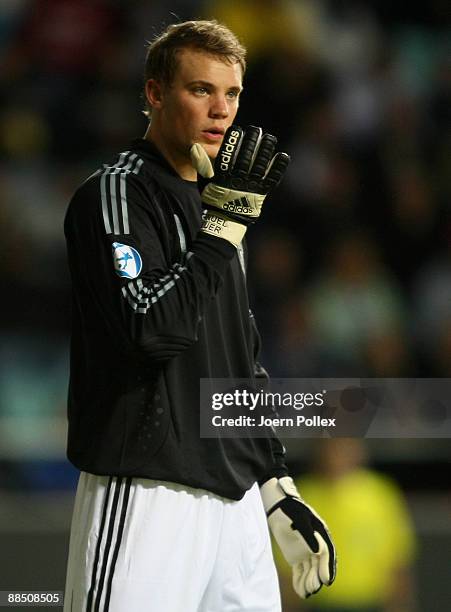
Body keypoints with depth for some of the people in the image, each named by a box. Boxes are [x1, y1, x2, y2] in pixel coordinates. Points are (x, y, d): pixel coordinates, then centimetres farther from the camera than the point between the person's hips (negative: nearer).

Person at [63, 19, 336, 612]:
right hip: (147, 495, -8)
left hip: (237, 494, 8)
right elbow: (152, 330, -21)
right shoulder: (117, 193, -7)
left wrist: (278, 485, 20)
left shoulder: (214, 200, 19)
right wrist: (226, 221, -16)